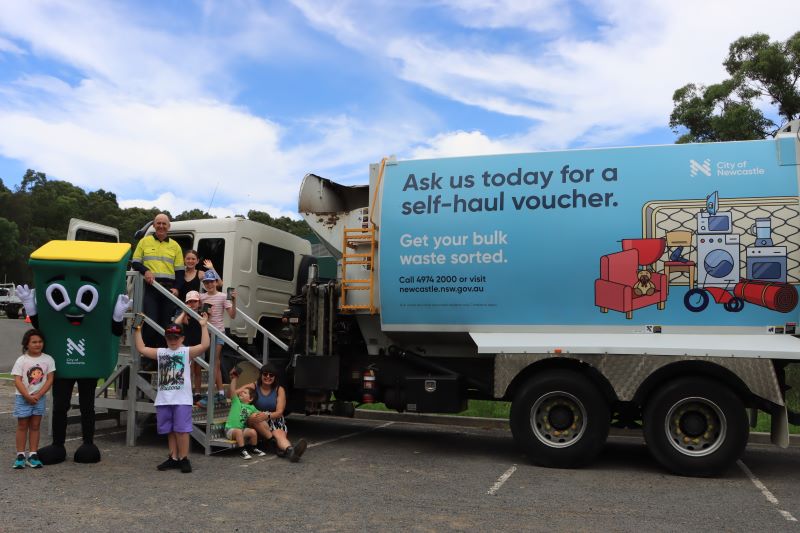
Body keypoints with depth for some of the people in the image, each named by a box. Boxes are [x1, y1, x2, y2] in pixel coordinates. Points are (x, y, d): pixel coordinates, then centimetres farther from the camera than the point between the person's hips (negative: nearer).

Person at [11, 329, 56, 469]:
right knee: (22, 426, 4)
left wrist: (37, 395, -12)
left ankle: (33, 455, 11)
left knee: (35, 426, 7)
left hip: (39, 398, 2)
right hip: (22, 397, -1)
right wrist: (28, 396, -16)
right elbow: (17, 381, -10)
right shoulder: (21, 360, -6)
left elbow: (49, 380, -4)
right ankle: (20, 456, 10)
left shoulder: (48, 359, -3)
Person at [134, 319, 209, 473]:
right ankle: (174, 458, 22)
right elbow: (141, 348, 12)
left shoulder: (187, 351, -1)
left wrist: (203, 326, -16)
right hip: (164, 400, 5)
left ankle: (184, 459, 6)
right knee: (170, 431, 13)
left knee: (182, 430, -4)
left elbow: (204, 345, -15)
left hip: (182, 400, -5)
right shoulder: (160, 352, 12)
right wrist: (138, 330, 10)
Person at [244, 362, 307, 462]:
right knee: (253, 417, -35)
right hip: (258, 424, 1)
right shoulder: (253, 387, 1)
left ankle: (290, 450, -68)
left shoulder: (279, 390, 2)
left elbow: (279, 412, -8)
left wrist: (267, 415, -27)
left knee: (279, 434, -35)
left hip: (276, 422, 0)